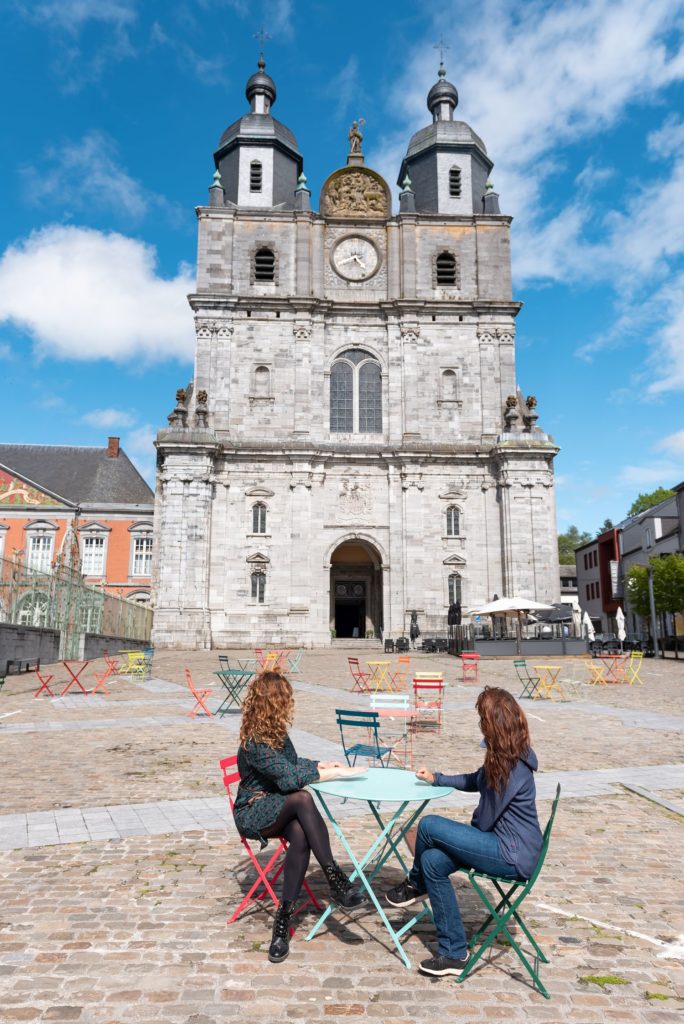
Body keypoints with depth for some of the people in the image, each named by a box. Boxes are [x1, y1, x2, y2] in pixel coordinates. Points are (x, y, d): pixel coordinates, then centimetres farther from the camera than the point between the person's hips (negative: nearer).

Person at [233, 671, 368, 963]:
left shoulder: (276, 732, 4)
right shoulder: (255, 743, -21)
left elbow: (294, 763, 21)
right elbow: (289, 778, -25)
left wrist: (322, 765, 4)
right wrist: (337, 773, -21)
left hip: (278, 811, 7)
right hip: (252, 815, -6)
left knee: (301, 835, -28)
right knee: (303, 798, -33)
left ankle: (284, 917, -23)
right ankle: (336, 879, -30)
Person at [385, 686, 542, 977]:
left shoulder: (513, 765, -24)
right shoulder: (506, 755, 6)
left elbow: (484, 821, -16)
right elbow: (476, 780, 25)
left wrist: (470, 826, 5)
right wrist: (436, 778, 21)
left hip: (514, 856, -9)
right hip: (507, 845, 9)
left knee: (429, 825, -13)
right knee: (433, 861, -2)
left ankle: (415, 885, 18)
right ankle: (453, 953, 8)